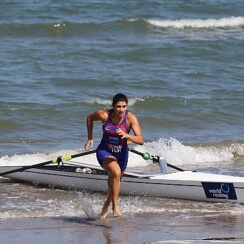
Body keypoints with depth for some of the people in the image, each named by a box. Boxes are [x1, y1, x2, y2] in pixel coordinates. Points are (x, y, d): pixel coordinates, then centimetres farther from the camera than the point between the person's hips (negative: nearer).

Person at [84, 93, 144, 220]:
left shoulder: (131, 118, -20)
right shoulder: (104, 115, -18)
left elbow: (141, 140, -27)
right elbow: (90, 118, 5)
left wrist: (126, 135, -44)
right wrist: (90, 138, 5)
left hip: (121, 153, 2)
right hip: (104, 151, -2)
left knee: (114, 182, 21)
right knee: (116, 172, -32)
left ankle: (106, 205, 52)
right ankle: (115, 207, -19)